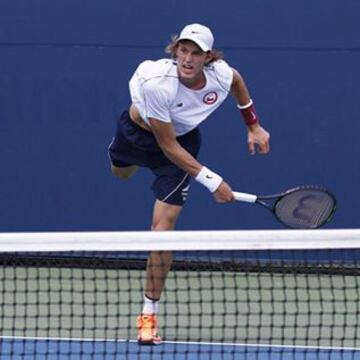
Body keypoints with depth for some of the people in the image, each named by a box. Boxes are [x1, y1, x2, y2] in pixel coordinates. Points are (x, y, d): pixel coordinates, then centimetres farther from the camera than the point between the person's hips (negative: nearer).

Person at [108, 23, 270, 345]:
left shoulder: (221, 74, -30)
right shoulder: (158, 83, -41)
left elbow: (237, 81, 1)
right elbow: (168, 146, -32)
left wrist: (254, 127, 5)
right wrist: (211, 180, -33)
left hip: (183, 139, 1)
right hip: (138, 131, -1)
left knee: (163, 225, -12)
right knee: (121, 173, 33)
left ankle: (149, 314, -4)